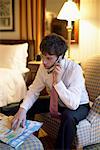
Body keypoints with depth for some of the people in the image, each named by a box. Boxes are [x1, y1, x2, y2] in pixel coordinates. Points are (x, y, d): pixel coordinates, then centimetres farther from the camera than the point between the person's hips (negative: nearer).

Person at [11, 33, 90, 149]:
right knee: (28, 106, -10)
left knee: (68, 116, -38)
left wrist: (58, 81, -43)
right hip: (57, 102, 6)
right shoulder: (44, 66, -16)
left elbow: (73, 104, -35)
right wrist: (22, 109, -28)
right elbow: (34, 91, -10)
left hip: (79, 106, -5)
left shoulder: (75, 69, -31)